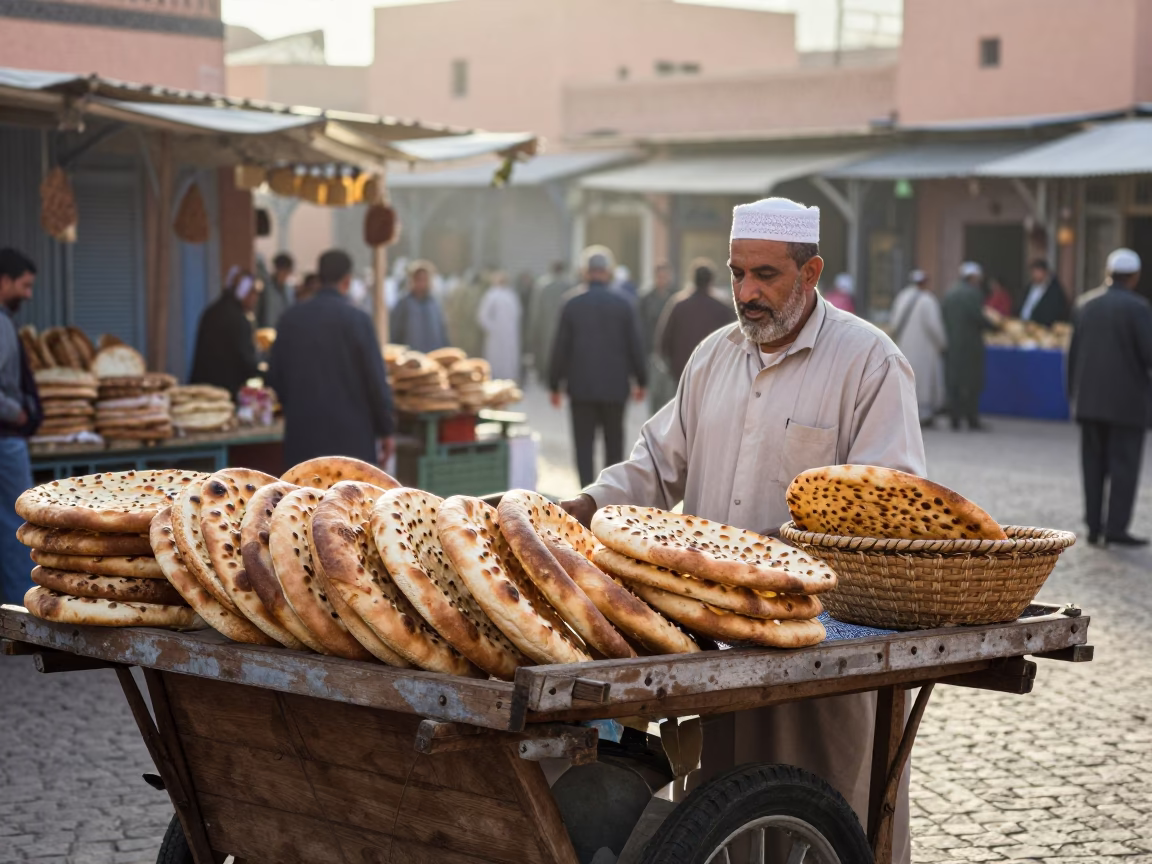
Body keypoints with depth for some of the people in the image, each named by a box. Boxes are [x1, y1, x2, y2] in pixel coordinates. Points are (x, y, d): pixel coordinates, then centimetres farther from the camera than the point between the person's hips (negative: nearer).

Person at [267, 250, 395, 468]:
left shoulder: (291, 318, 4)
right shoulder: (356, 319, -9)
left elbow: (275, 376, 10)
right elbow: (376, 379, -8)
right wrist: (386, 429, 1)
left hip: (303, 435, 4)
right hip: (350, 436, -4)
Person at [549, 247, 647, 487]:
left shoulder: (573, 303, -3)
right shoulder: (623, 303, -2)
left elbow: (560, 347, -2)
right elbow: (635, 345, -1)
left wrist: (555, 384, 5)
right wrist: (640, 381, 10)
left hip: (581, 386, -1)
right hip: (615, 385, 1)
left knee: (584, 443, 1)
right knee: (614, 441, 13)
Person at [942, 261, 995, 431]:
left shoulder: (949, 293, 9)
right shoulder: (973, 293, -10)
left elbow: (944, 315, 7)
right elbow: (978, 317, -16)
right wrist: (993, 326, -1)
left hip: (951, 343, 6)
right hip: (969, 343, -6)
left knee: (953, 381, 7)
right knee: (971, 382, 1)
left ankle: (955, 418, 5)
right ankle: (972, 418, 1)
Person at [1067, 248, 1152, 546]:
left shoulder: (1086, 306, 7)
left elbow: (1073, 354, 10)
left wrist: (1074, 394, 16)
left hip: (1089, 399, 5)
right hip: (1126, 401, -5)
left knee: (1094, 464, 10)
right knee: (1123, 465, -1)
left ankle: (1094, 526, 11)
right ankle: (1116, 527, -6)